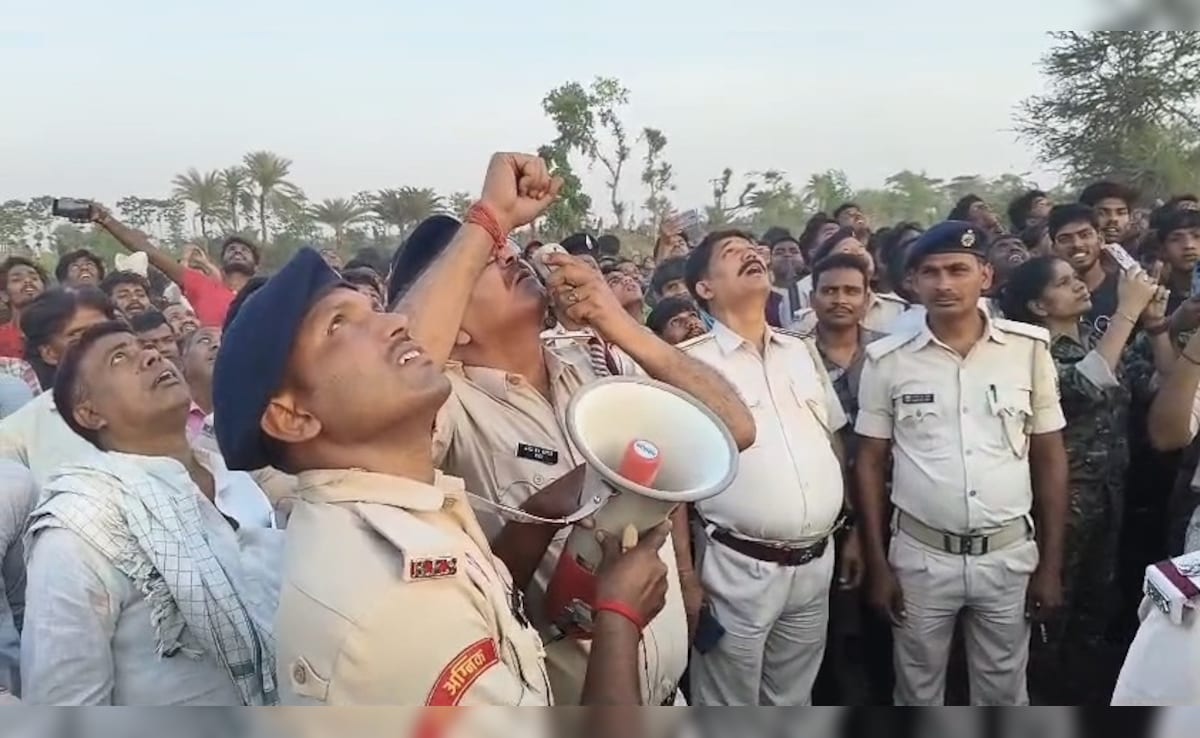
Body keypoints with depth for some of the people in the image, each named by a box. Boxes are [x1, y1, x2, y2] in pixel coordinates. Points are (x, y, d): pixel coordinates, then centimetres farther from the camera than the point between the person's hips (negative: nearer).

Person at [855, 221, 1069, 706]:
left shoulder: (1029, 348, -3)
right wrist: (877, 564, -2)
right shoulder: (888, 359, -5)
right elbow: (870, 462, 0)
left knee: (1004, 694, 17)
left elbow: (1050, 457, 3)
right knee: (918, 692, 14)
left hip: (1009, 555, 1)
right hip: (920, 556, -1)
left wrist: (1051, 563, 2)